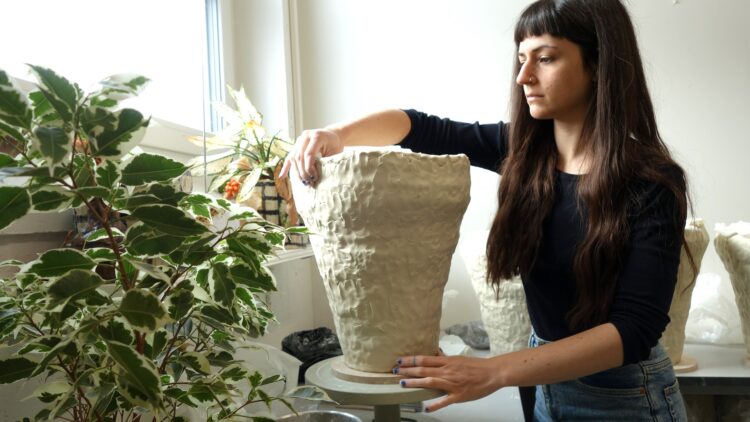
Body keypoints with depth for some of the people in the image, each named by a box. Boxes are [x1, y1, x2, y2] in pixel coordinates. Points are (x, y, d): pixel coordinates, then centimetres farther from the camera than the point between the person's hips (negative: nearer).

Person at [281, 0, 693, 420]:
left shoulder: (653, 183, -21)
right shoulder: (523, 150, -7)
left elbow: (636, 328, -26)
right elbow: (422, 129, -1)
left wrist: (493, 372, -35)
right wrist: (338, 133, -21)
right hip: (550, 379, 5)